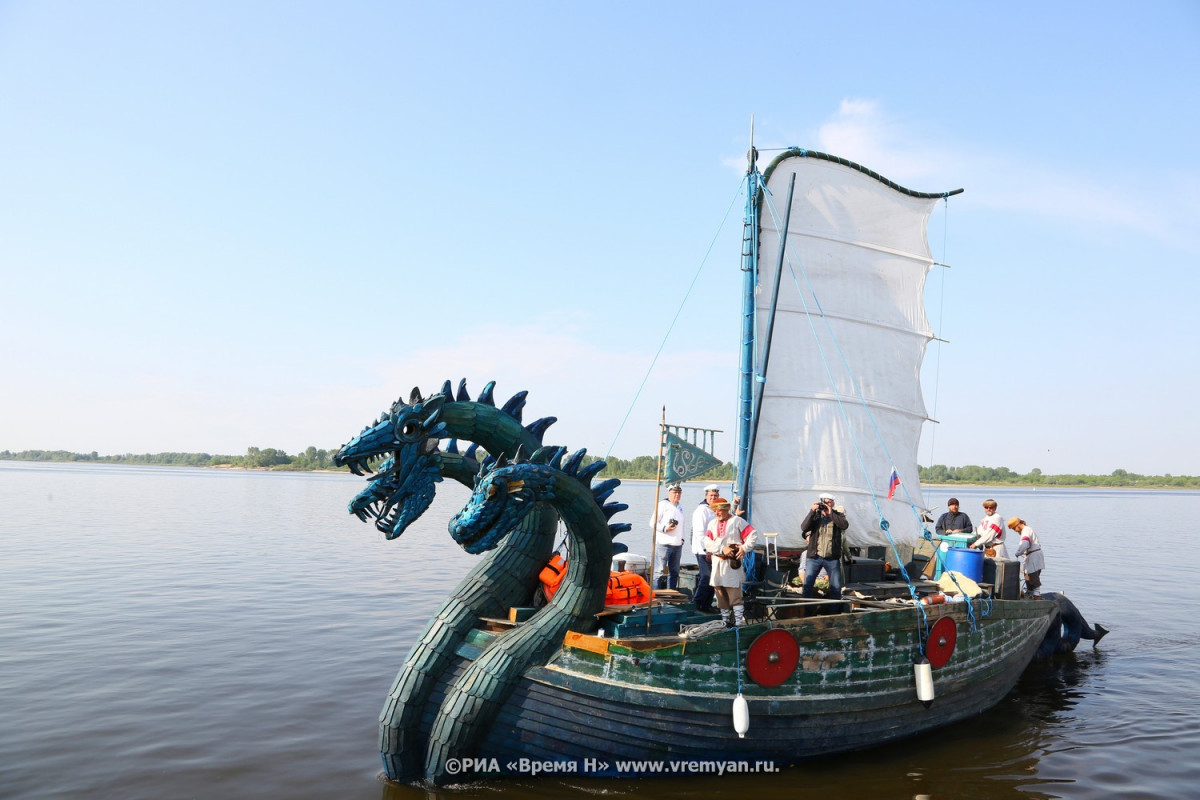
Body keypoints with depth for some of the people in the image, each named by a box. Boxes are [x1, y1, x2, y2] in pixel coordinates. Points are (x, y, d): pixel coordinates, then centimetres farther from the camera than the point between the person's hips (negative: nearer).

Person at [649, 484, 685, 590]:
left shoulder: (680, 507, 18)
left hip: (677, 544, 8)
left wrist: (682, 539, 18)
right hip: (664, 544, -8)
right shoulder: (663, 504, -5)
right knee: (659, 571, -9)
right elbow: (653, 522, -9)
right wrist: (665, 528, -21)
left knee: (674, 572, 11)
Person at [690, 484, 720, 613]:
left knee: (711, 578, 10)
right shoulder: (702, 510, -12)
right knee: (706, 578, -9)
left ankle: (706, 605, 17)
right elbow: (699, 533, -17)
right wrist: (706, 551, -18)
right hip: (703, 552, -9)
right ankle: (696, 604, -1)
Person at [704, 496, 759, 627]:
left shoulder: (737, 521, -1)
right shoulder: (712, 524, 12)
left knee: (735, 596, -9)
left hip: (732, 563, -5)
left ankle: (739, 623, -7)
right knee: (721, 596, 10)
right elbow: (707, 543, 0)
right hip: (717, 563, 6)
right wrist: (722, 549, -13)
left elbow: (753, 535, -5)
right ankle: (725, 623, 21)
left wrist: (744, 548, -15)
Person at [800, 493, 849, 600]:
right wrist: (812, 511, -17)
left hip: (832, 558, 0)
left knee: (836, 587, 6)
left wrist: (831, 513, -17)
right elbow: (804, 528, -10)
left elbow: (845, 525, -16)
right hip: (814, 557, 0)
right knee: (807, 585, -2)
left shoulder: (838, 515, 6)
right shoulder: (815, 515, 6)